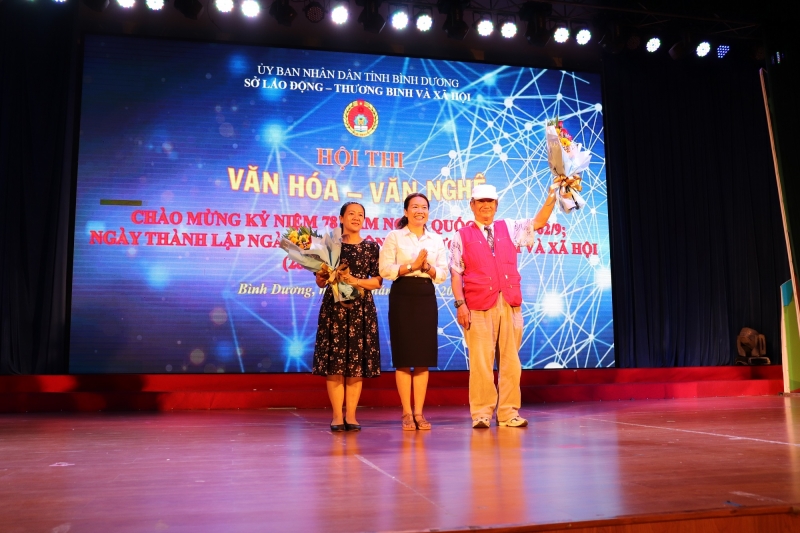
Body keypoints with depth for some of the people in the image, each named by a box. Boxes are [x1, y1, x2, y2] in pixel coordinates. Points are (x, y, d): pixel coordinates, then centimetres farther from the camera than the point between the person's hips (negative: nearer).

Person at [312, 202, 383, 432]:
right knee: (334, 362, -2)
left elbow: (377, 281, 2)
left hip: (362, 308, 1)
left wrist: (355, 281, -13)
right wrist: (324, 276, -15)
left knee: (357, 362, 2)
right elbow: (320, 281, 6)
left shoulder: (371, 247, 7)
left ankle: (351, 415, 9)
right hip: (334, 307, -1)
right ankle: (337, 415, 6)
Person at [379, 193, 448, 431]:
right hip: (402, 297, -3)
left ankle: (419, 412, 11)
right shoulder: (394, 237, 2)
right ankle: (407, 412, 8)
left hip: (427, 297, 3)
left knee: (424, 356, 3)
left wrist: (428, 267, -12)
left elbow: (443, 274, 8)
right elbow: (385, 270, -7)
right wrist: (412, 265, -15)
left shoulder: (437, 240, 12)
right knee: (404, 356, -1)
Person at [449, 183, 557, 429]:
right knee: (481, 361, -5)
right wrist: (460, 303, -9)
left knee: (510, 361, 4)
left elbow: (539, 221, 12)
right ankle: (481, 413, 3)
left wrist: (552, 196, -2)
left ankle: (508, 413, 12)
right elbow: (455, 273, 0)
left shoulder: (509, 229, 17)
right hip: (479, 306, -3)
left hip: (510, 305, 3)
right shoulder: (462, 236, 7)